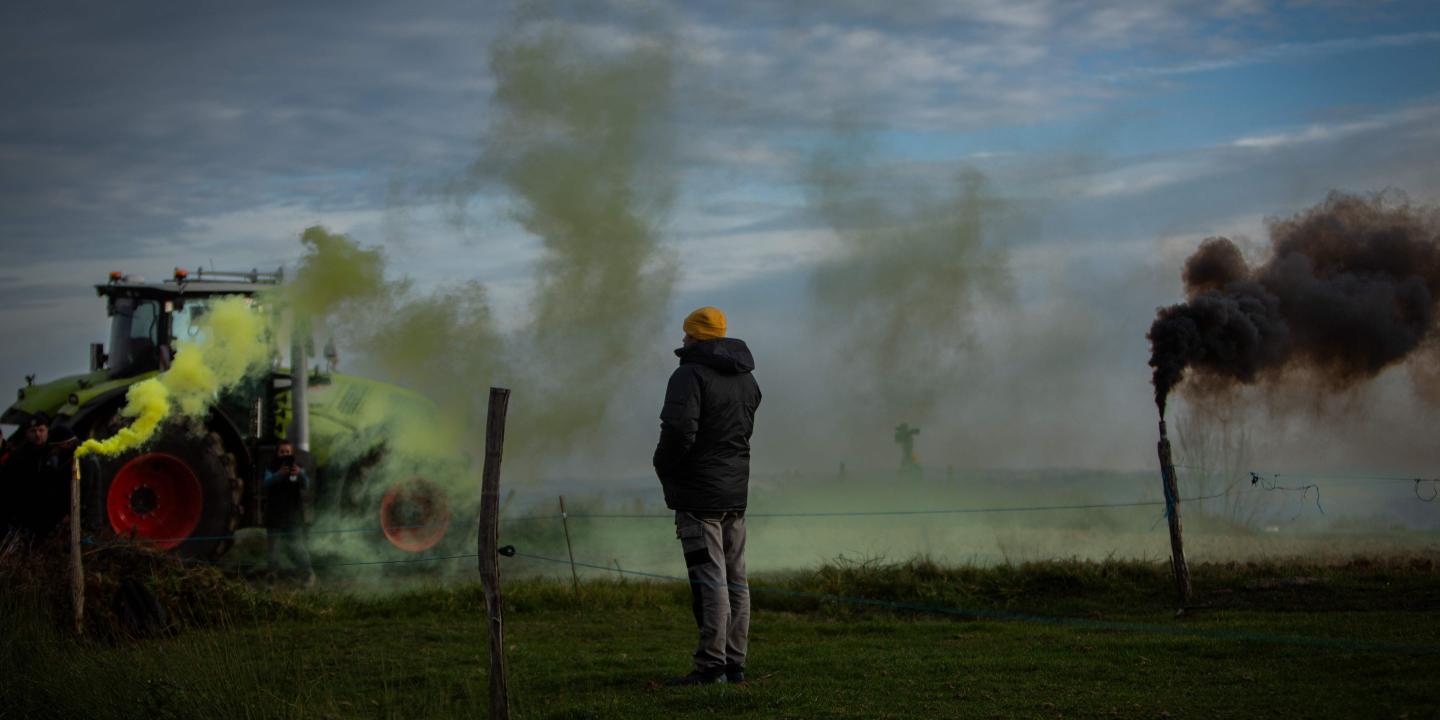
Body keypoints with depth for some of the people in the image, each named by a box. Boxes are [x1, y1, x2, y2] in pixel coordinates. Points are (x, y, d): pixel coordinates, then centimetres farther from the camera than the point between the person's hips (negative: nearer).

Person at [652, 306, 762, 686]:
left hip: (700, 493, -8)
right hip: (736, 491, 8)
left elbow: (679, 430, -24)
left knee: (710, 581, -8)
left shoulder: (691, 375, -14)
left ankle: (711, 665, -8)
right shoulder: (746, 378, 14)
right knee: (735, 579, 11)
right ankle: (735, 664, 15)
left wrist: (663, 466, -6)